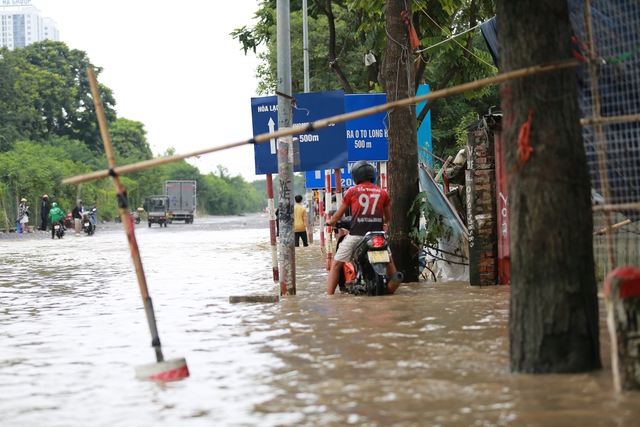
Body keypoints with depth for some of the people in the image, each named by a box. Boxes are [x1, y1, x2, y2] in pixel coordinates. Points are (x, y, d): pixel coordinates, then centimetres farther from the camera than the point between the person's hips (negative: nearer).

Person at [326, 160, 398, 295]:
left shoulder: (352, 191, 3)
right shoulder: (382, 192, 9)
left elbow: (339, 213, 11)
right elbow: (388, 217, 19)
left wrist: (330, 221, 32)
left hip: (355, 234, -2)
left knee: (336, 264, 6)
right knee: (389, 262, 23)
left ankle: (329, 296, -3)